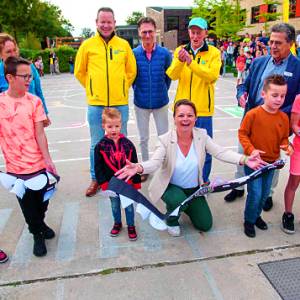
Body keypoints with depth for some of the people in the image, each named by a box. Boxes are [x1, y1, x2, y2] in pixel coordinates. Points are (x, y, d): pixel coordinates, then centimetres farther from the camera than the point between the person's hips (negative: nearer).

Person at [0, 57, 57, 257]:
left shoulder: (34, 101, -4)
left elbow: (40, 134, -6)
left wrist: (48, 160, -11)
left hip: (38, 164, 1)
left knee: (41, 201, 16)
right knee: (27, 204, 12)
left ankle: (39, 224, 47)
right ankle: (38, 235, 36)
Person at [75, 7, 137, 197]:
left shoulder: (124, 45, 4)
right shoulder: (88, 45, 2)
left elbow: (131, 71, 12)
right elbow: (79, 72, 10)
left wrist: (121, 89, 10)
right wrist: (93, 89, 10)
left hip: (120, 103, 1)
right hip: (96, 104, 0)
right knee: (97, 144, 9)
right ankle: (96, 179, 24)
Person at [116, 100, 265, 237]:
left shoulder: (201, 135, -14)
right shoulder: (165, 140, -23)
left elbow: (221, 152, -21)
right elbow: (155, 162, -35)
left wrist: (245, 159, -37)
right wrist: (138, 168, -58)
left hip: (194, 188, 4)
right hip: (170, 186, -3)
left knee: (205, 225, 5)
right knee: (178, 200, -37)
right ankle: (171, 220, 1)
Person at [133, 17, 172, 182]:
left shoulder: (165, 53, -9)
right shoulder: (133, 54, -8)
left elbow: (168, 76, 4)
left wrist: (161, 92, 7)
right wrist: (139, 92, 6)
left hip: (161, 103, 0)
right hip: (141, 103, 1)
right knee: (143, 139, 13)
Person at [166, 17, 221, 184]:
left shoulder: (213, 52, 0)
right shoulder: (180, 50, 7)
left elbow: (213, 76, -17)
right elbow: (172, 75, -7)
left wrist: (191, 62, -27)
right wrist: (180, 61, -26)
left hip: (203, 109, -2)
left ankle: (204, 179, 26)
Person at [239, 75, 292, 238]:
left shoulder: (284, 117, -2)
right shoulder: (253, 114, -16)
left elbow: (284, 137, 10)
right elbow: (242, 133, -9)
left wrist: (286, 145, -12)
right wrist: (251, 149, -21)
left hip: (271, 162, 5)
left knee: (265, 193, 17)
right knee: (255, 193, -4)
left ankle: (256, 215, 41)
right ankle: (249, 220, 19)